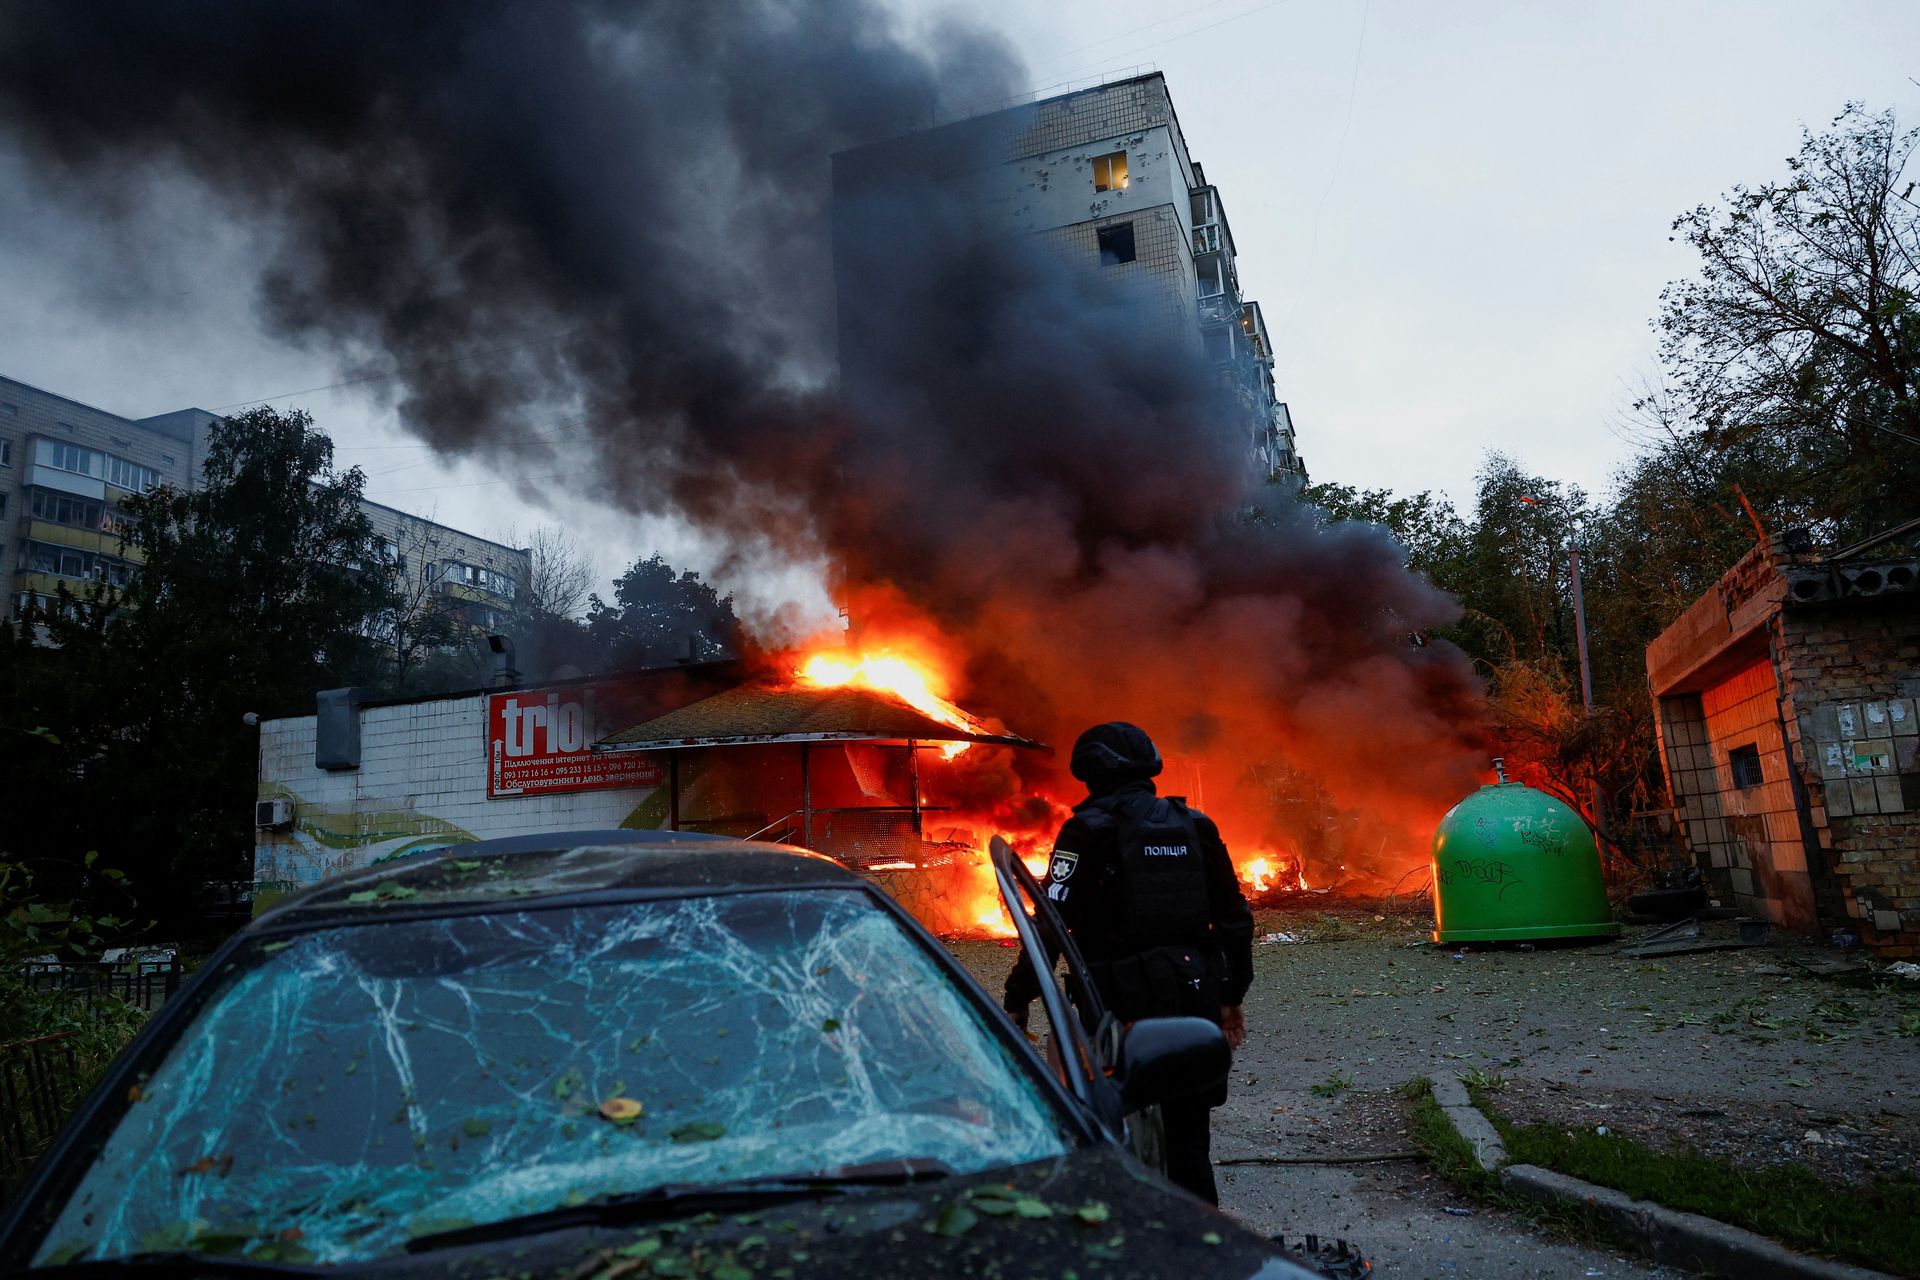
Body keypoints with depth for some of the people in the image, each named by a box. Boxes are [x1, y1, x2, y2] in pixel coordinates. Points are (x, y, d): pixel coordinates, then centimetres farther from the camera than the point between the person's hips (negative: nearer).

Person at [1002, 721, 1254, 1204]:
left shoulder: (1089, 830, -6)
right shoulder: (1195, 825, 9)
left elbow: (1052, 921, -11)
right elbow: (1235, 917, 13)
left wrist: (1017, 1000, -5)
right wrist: (1231, 995, 22)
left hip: (1123, 1003, -5)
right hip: (1195, 999, 5)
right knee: (1187, 1130, 16)